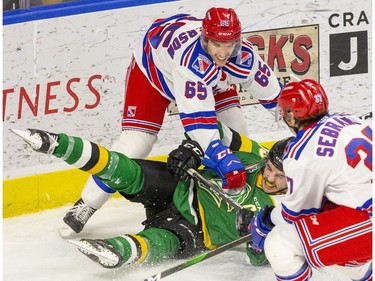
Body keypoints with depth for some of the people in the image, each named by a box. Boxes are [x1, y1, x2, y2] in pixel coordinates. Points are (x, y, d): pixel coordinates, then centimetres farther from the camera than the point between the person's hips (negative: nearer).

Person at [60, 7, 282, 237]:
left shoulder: (245, 56, -31)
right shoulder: (191, 56, -47)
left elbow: (273, 95, -14)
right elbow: (197, 119, -52)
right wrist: (224, 160, -58)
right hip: (153, 66, -5)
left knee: (235, 131, -8)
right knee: (136, 140, -15)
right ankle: (85, 207, -5)